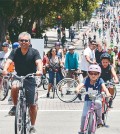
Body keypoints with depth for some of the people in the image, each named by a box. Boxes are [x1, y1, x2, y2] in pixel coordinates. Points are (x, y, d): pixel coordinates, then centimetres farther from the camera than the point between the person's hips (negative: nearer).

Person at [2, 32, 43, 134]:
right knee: (14, 87, -35)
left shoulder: (34, 52, -9)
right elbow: (9, 61, -19)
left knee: (32, 104, 1)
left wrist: (40, 70, -47)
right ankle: (15, 106, -9)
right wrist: (5, 69, -41)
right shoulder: (15, 52, -5)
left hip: (30, 79, -1)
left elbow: (39, 62, -24)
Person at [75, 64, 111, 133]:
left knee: (98, 103, -37)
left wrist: (107, 93, -43)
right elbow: (81, 85, -23)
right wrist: (77, 89, -46)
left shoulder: (100, 80, -7)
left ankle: (100, 119, -16)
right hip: (88, 100, 1)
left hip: (97, 99, -1)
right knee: (84, 115, -8)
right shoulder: (86, 80, -7)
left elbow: (104, 87, -22)